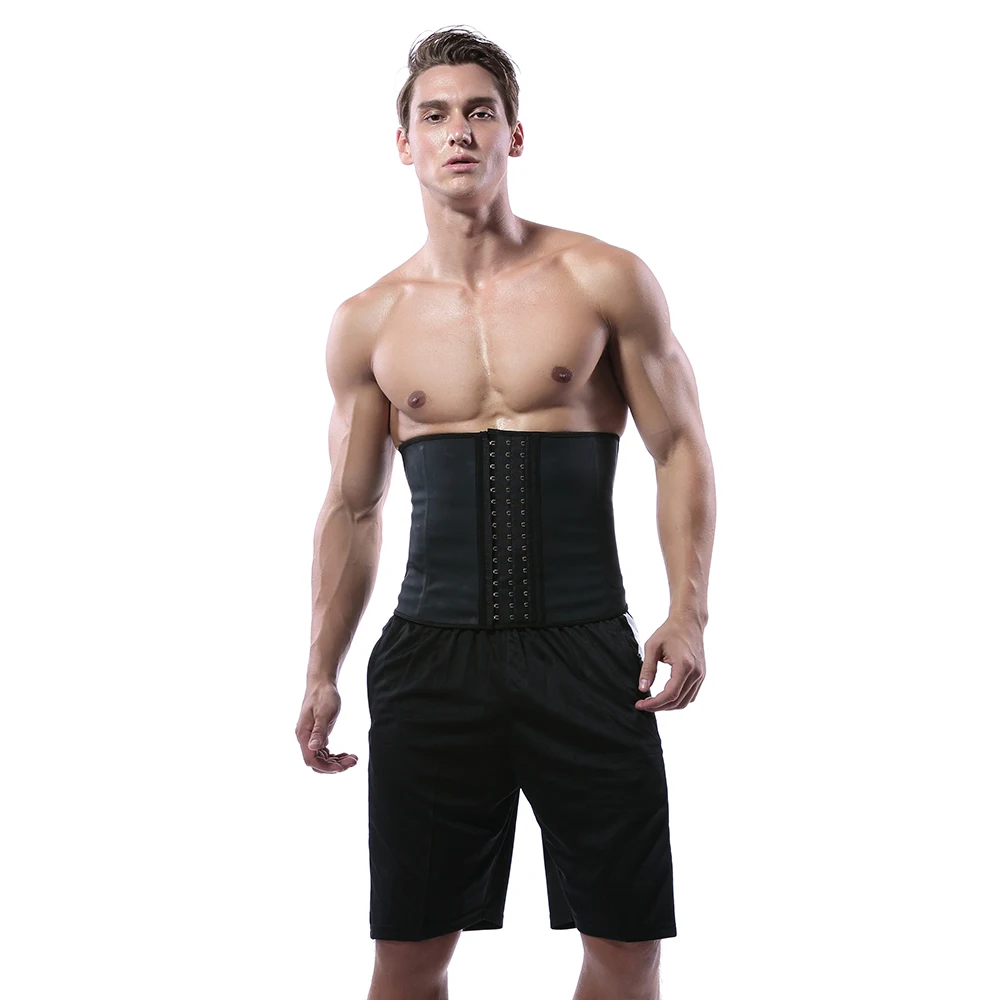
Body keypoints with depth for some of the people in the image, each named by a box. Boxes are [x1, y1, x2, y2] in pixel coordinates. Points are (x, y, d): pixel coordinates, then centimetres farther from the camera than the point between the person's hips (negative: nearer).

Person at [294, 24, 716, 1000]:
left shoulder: (605, 281, 1)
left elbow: (680, 450, 3)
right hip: (431, 655, 2)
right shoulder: (366, 323, 7)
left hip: (585, 652, -1)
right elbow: (351, 508, 14)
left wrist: (688, 612, -9)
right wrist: (321, 674, 12)